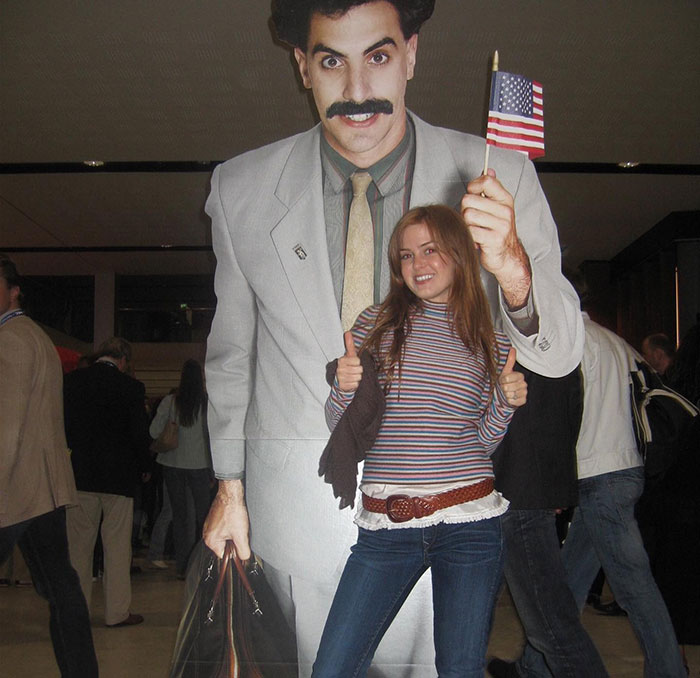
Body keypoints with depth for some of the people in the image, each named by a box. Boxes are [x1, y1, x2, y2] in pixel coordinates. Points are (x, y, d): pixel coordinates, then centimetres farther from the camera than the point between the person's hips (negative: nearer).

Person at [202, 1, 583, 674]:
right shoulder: (242, 189, -6)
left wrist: (510, 266, -28)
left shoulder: (497, 177, -10)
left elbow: (559, 354, -7)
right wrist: (229, 485, 10)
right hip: (296, 514, 1)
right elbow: (232, 349, 7)